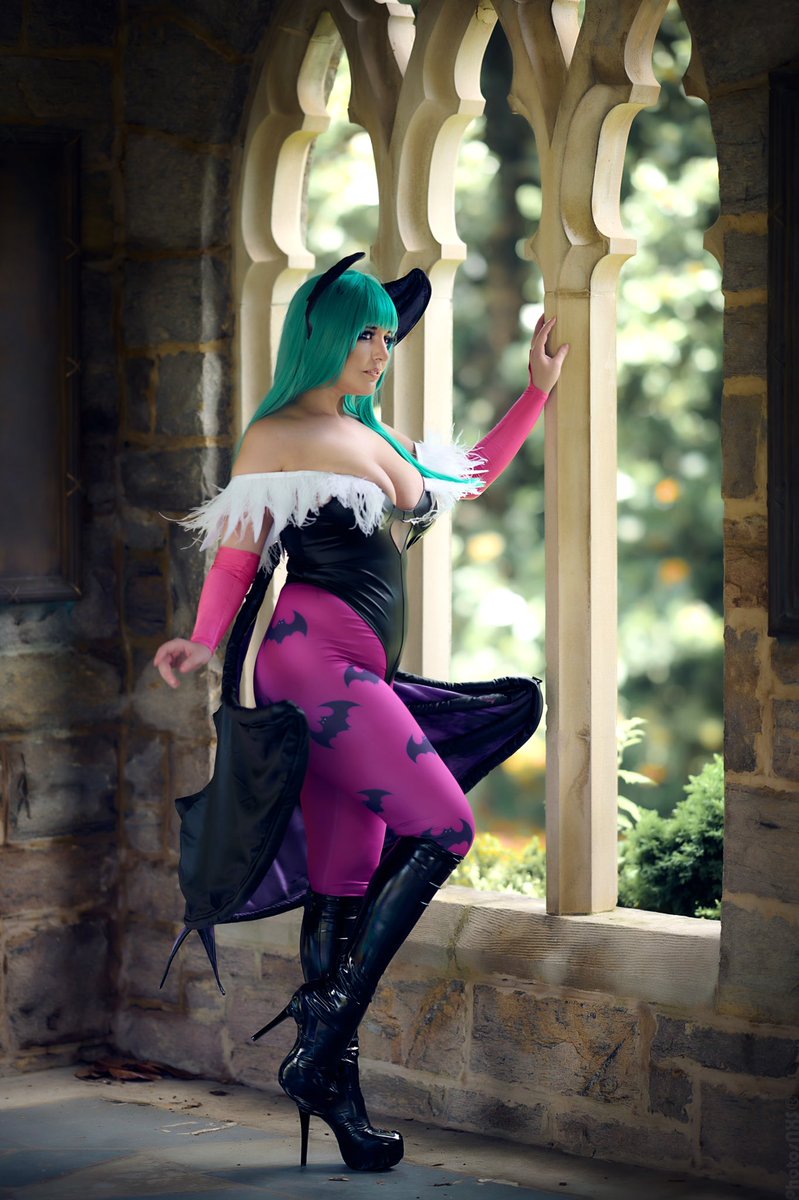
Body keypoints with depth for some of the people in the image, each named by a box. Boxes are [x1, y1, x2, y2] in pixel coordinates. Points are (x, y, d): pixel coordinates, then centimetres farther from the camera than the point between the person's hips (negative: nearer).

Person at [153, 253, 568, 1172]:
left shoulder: (375, 435, 23)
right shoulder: (276, 437, 0)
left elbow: (470, 478, 35)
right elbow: (237, 557, -5)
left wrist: (539, 389, 34)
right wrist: (203, 643, -20)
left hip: (358, 672, 8)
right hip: (313, 653, -8)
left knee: (345, 888, 4)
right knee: (444, 827, -17)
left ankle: (336, 1098, 5)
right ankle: (319, 1053, -17)